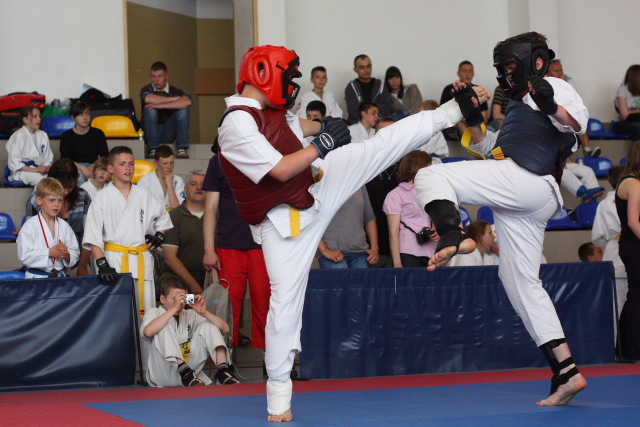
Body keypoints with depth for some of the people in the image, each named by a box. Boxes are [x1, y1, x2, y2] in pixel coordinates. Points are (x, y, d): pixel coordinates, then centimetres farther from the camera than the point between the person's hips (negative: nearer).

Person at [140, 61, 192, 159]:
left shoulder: (175, 91, 3)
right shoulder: (147, 89, 1)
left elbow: (188, 102, -21)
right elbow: (148, 99, -27)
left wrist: (162, 105, -27)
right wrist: (175, 99, -18)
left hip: (169, 133, 1)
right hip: (152, 133, -1)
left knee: (183, 109, -18)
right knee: (150, 109, -25)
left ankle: (181, 149, -20)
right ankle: (153, 149, -27)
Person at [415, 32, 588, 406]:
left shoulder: (553, 88, 7)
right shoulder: (520, 105, 34)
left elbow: (579, 122, -12)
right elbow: (492, 150, 34)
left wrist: (552, 106, -31)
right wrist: (474, 119, 19)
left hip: (525, 182, -10)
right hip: (526, 202, 10)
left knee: (431, 176, -18)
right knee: (522, 283, 8)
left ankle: (454, 237, -44)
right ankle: (567, 372, 6)